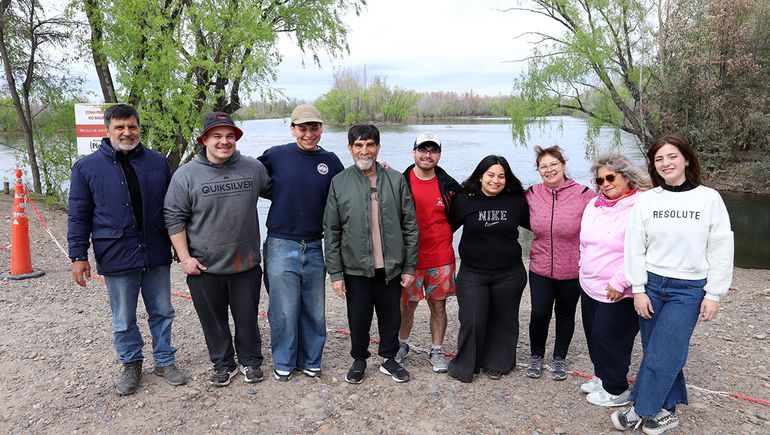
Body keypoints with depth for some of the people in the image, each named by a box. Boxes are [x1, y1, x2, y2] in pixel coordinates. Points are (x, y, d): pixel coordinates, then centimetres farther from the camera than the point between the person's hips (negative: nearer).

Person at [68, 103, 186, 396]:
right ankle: (131, 365, 31)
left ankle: (164, 361, 30)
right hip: (116, 259, -2)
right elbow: (78, 216, 1)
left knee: (162, 312, 13)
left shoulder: (158, 162, 4)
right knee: (124, 320, 12)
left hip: (157, 255, 2)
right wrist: (79, 256, -3)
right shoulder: (87, 167, -1)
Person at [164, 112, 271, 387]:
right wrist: (185, 258, -8)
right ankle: (223, 364, 33)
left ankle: (250, 361, 35)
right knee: (213, 320, 13)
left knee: (247, 317, 14)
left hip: (246, 263, 1)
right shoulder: (186, 175, -8)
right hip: (203, 267, -1)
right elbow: (174, 218, -5)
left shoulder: (254, 168, -2)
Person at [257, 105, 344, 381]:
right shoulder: (275, 156, -3)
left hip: (314, 247, 2)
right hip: (281, 246, -2)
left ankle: (310, 361, 28)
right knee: (284, 311, 4)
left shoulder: (331, 161, 3)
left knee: (314, 310, 11)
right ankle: (283, 363, 23)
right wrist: (281, 195, -1)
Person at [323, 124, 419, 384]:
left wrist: (409, 267, 0)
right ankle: (359, 360, 35)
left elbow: (410, 226, 2)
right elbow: (331, 232, -1)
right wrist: (335, 273, -4)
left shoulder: (396, 180, -1)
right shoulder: (339, 183, -3)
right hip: (355, 268, -1)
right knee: (358, 318, 12)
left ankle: (389, 359, 35)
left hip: (391, 267, 1)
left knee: (391, 316, 13)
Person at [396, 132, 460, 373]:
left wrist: (442, 235, 6)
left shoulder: (449, 185, 2)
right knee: (407, 305, 10)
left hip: (441, 258, 2)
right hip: (410, 257, -1)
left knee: (438, 306, 9)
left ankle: (436, 350, 25)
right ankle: (402, 343, 32)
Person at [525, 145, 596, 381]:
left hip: (572, 270, -1)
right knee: (539, 314, 2)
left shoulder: (583, 194, -13)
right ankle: (536, 355, 27)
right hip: (540, 268, 1)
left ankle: (559, 358, 35)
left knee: (565, 315, 15)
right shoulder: (531, 194, -4)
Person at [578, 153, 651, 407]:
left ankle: (616, 390, 20)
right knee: (593, 334, 18)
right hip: (590, 286, 8)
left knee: (608, 338, 1)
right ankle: (602, 378, 38)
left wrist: (619, 283, -23)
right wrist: (584, 269, 16)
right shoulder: (594, 205, 7)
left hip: (618, 292, -8)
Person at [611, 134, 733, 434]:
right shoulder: (646, 200, 0)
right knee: (656, 351, 8)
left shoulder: (709, 199, -4)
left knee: (662, 353, -3)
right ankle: (667, 411, 24)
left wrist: (713, 294, -4)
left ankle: (641, 411, 13)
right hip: (651, 285, 2)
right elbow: (634, 247, 1)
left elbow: (721, 250, -2)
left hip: (689, 289, -2)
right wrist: (638, 290, -3)